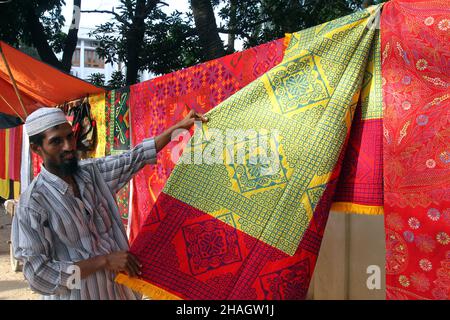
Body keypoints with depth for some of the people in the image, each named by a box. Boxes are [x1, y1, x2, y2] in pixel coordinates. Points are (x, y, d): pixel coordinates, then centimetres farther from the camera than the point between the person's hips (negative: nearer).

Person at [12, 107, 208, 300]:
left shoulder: (93, 171, -2)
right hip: (81, 294, -5)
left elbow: (135, 158, 6)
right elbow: (38, 274, -19)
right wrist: (103, 261, -21)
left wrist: (180, 126, 5)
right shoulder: (32, 204, -17)